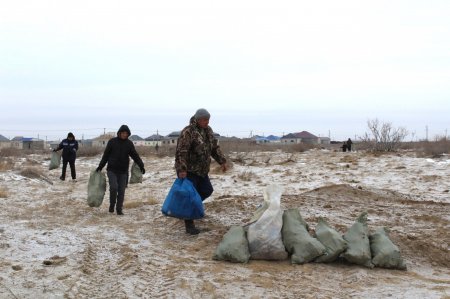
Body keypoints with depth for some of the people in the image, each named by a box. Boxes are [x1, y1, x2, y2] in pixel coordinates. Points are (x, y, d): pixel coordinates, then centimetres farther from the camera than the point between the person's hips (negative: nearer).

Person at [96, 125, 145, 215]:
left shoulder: (129, 143, 4)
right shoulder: (112, 141, -1)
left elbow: (135, 155, 1)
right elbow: (106, 155, 5)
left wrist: (141, 165, -12)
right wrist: (100, 166, 4)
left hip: (123, 171, 2)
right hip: (112, 170, -2)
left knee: (121, 190, 1)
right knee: (114, 187, -17)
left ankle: (119, 209, 10)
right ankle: (112, 205, 6)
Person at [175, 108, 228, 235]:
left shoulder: (208, 130, 7)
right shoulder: (188, 132, -19)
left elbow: (215, 147, 17)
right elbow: (181, 152, -24)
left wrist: (222, 161, 11)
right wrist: (181, 170, -30)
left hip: (202, 170, 8)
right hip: (188, 170, -8)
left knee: (207, 190, 15)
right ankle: (189, 225, -2)